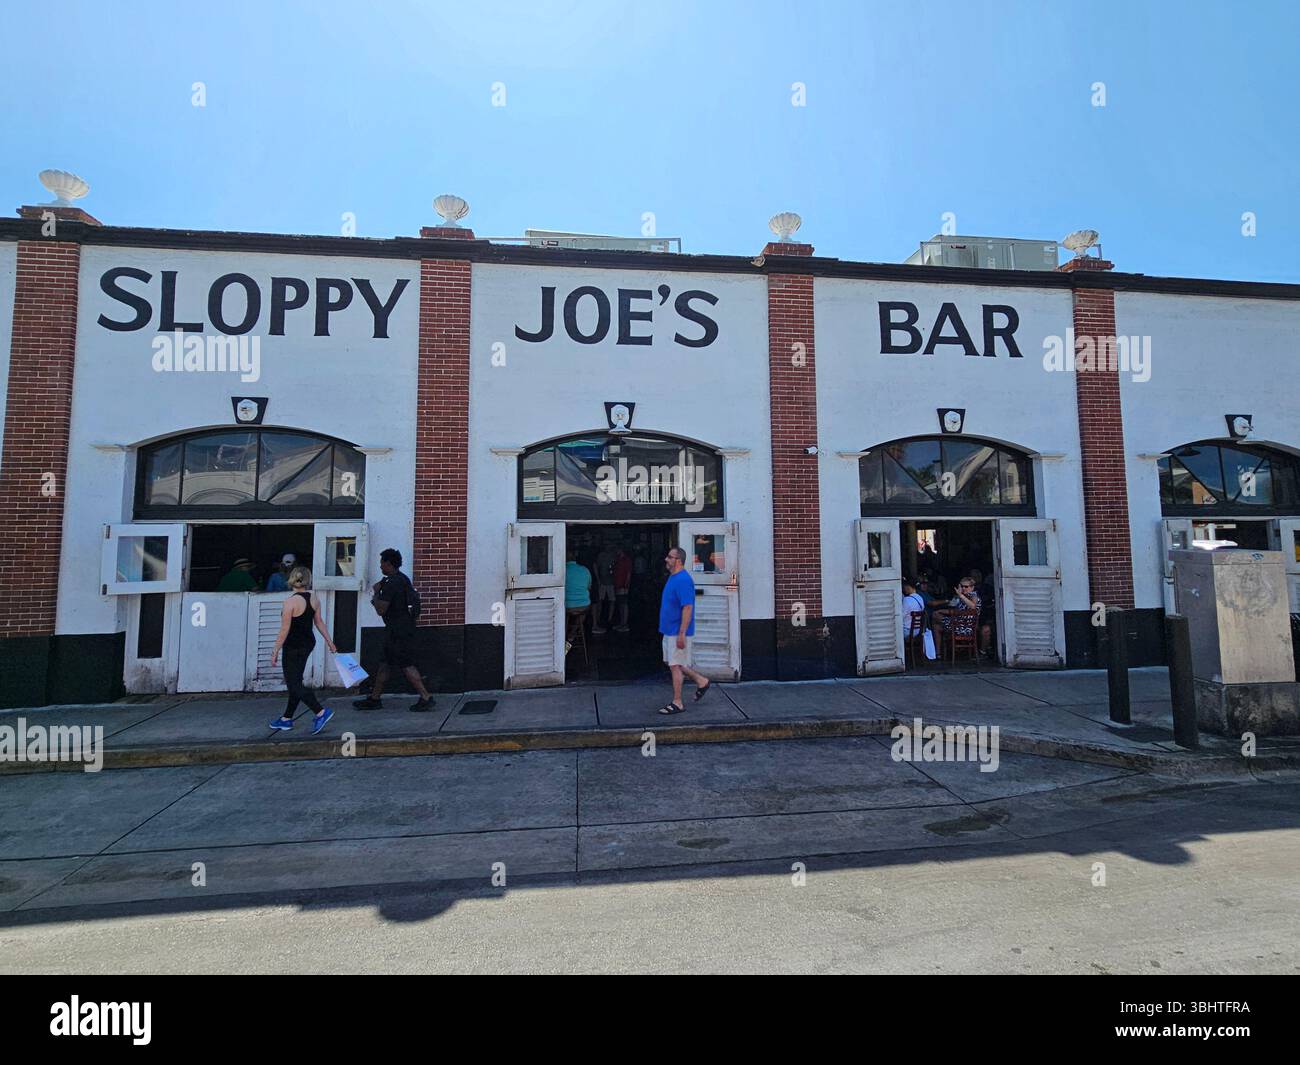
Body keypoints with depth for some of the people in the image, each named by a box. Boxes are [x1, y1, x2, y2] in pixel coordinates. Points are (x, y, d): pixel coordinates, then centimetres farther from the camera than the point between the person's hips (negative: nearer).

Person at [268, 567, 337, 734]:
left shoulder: (290, 602, -19)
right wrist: (329, 641, 15)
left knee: (294, 684, -2)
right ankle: (287, 718, 26)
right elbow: (319, 621, 7)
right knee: (295, 682, 16)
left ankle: (321, 712, -10)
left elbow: (284, 630, -18)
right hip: (308, 643, 8)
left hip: (294, 648, -8)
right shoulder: (314, 598, 1)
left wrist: (276, 651, -10)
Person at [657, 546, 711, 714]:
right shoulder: (673, 577, 12)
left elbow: (687, 608, -25)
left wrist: (681, 634, -26)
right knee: (670, 663, 17)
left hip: (678, 632, -10)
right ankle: (701, 681, 29)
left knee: (675, 665, -2)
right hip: (669, 631, 10)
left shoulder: (683, 580, -20)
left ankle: (677, 703, 9)